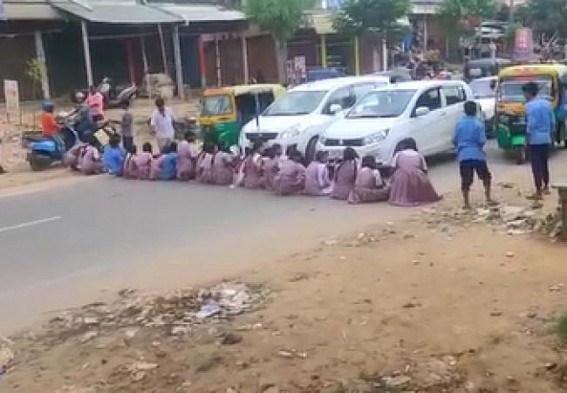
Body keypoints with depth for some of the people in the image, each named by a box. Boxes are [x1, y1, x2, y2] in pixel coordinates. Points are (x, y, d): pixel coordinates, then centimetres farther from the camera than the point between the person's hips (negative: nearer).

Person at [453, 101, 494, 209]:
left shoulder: (459, 123, 3)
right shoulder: (479, 124, -6)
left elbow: (454, 140, 5)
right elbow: (482, 140, -11)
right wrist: (478, 146, 11)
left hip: (463, 155, 2)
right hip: (477, 154, -2)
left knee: (465, 180, 4)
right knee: (486, 176, 16)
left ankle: (466, 203, 2)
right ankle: (488, 199, 14)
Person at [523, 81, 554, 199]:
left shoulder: (529, 106, -14)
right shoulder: (547, 103, 8)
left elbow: (531, 124, -18)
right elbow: (553, 122, 11)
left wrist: (527, 135, -6)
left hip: (535, 140, -7)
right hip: (546, 139, 7)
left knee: (536, 166, -3)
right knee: (544, 164, 19)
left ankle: (538, 192, -2)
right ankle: (546, 187, 31)